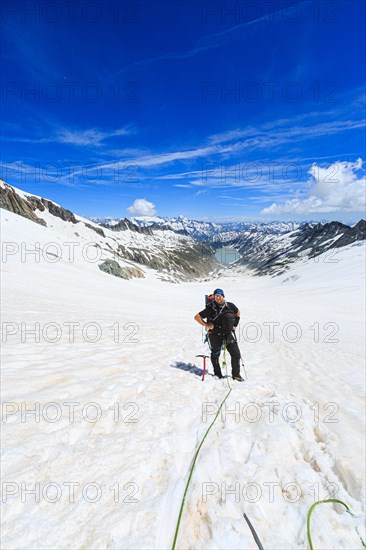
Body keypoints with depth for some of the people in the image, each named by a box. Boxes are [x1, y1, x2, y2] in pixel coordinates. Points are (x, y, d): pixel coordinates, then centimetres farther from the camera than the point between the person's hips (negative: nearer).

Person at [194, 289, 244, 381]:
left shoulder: (230, 306, -5)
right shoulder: (211, 308, -15)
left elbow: (238, 312, 18)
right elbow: (197, 317, -9)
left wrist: (235, 324, 11)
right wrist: (206, 325, -14)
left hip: (228, 334, 3)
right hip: (215, 335, -2)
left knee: (236, 354, 1)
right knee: (215, 355, 12)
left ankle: (236, 374, 20)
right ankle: (217, 373, 36)